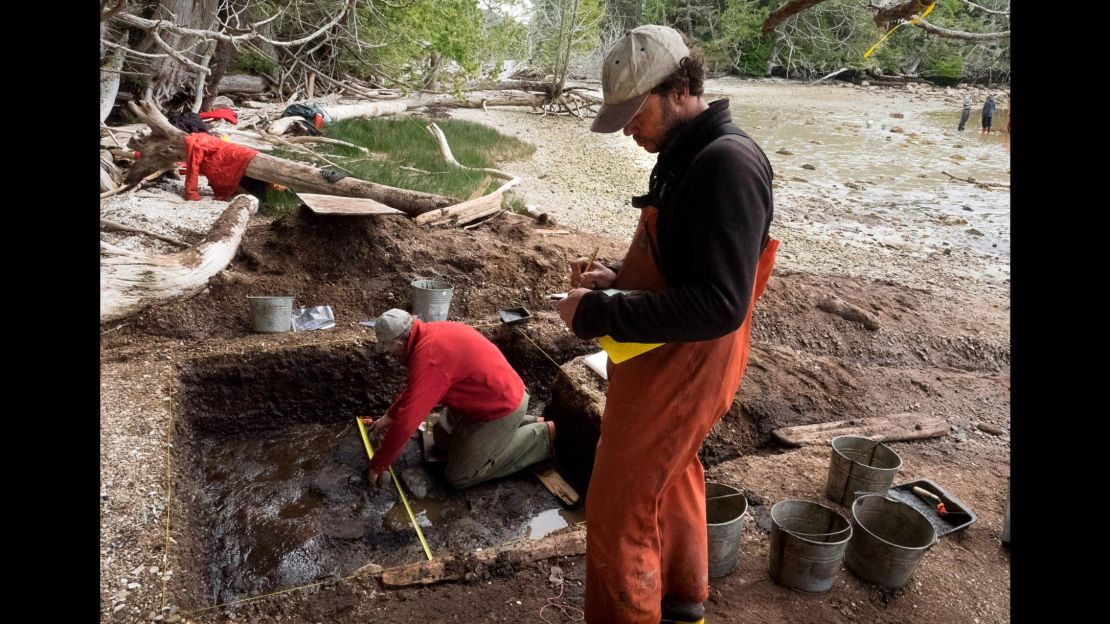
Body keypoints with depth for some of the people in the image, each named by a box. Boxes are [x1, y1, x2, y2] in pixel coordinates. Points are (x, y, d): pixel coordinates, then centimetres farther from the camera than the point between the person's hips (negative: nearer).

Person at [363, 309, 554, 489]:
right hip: (502, 395, 9)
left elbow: (405, 421, -25)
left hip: (501, 409, -9)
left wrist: (377, 466, -13)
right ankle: (533, 423, 20)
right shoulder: (432, 333, 2)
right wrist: (389, 416, 23)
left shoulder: (428, 359, -28)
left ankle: (545, 435, 1)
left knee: (459, 476, -1)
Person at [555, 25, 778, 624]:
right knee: (671, 478, 25)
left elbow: (719, 304, -30)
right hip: (664, 356, 10)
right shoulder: (684, 155, 7)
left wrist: (596, 316, -27)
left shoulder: (728, 164, -24)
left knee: (618, 509, 2)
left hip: (681, 365, -10)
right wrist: (618, 277, 2)